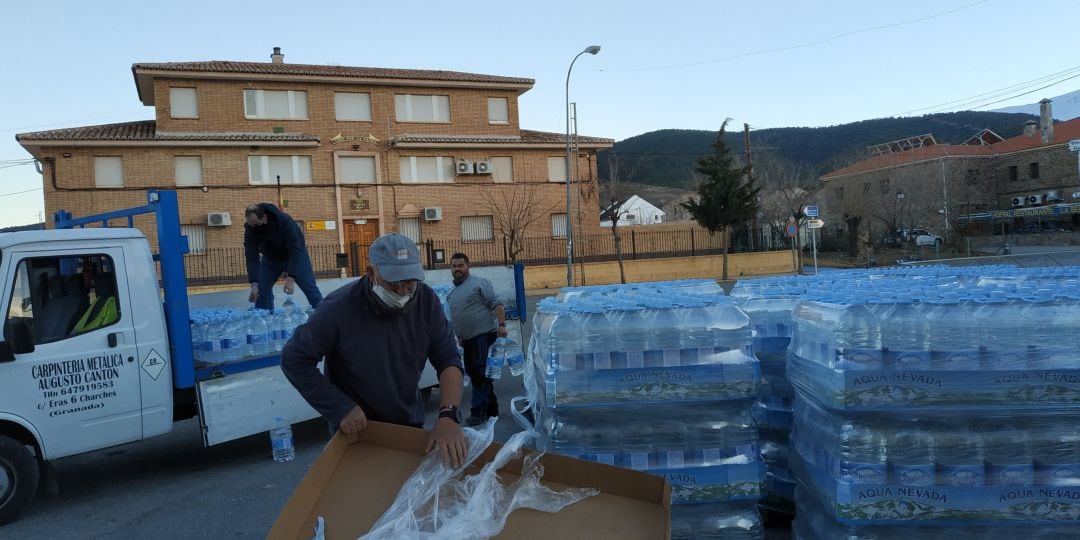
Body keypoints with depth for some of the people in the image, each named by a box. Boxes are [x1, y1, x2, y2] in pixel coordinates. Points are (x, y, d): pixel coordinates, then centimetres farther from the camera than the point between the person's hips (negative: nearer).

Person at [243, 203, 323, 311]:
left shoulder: (285, 221, -36)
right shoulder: (250, 227, -24)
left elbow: (295, 251, -36)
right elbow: (251, 256, -23)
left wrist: (291, 278, -43)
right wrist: (254, 283, -31)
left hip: (294, 255, -4)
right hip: (270, 257, 4)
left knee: (310, 288, -13)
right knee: (261, 289, -5)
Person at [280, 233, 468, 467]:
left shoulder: (426, 300, -15)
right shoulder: (339, 308, -25)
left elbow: (448, 359, -14)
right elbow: (294, 359, -16)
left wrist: (448, 415, -29)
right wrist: (340, 407, -21)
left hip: (411, 426, 4)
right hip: (355, 430, -3)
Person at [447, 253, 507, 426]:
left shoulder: (479, 283, -5)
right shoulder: (452, 293, 19)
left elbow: (496, 303, -12)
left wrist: (501, 324, -23)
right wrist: (459, 338, 23)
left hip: (484, 334, -9)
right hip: (467, 339, 9)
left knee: (480, 373, -11)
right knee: (473, 373, 11)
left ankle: (479, 411, -8)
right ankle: (491, 409, 21)